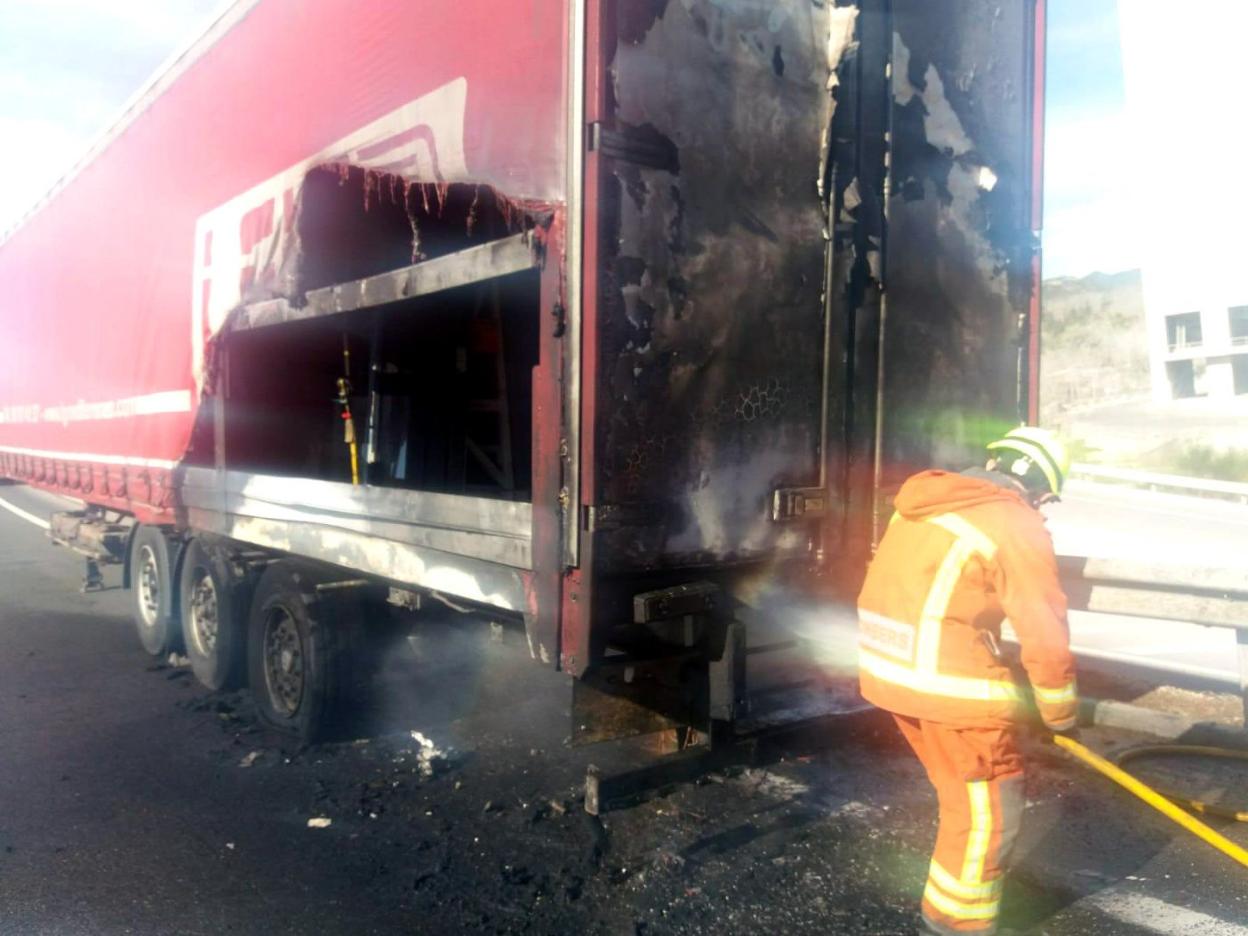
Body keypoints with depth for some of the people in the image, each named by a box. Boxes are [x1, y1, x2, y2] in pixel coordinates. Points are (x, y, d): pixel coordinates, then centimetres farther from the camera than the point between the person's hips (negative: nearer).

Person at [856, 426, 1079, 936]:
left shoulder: (925, 501, 13)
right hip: (950, 680, -9)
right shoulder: (1018, 526, -10)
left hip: (890, 671, 9)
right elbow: (1046, 639, -10)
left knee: (963, 795, 25)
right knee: (986, 811, 7)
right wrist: (1060, 716, 5)